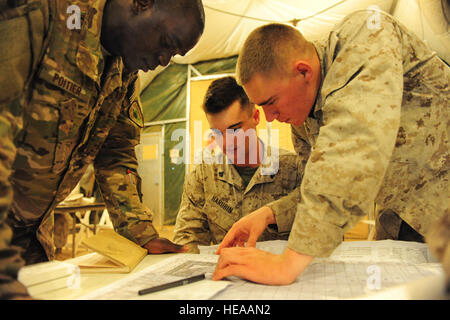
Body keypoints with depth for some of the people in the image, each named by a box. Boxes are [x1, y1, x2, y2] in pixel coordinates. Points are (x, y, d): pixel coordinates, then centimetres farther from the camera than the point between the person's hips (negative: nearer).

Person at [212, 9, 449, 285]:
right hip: (399, 219, 6)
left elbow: (356, 144, -39)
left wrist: (290, 262, -40)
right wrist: (268, 213, -11)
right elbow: (324, 189, 7)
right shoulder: (299, 115, -1)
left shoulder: (364, 34, -24)